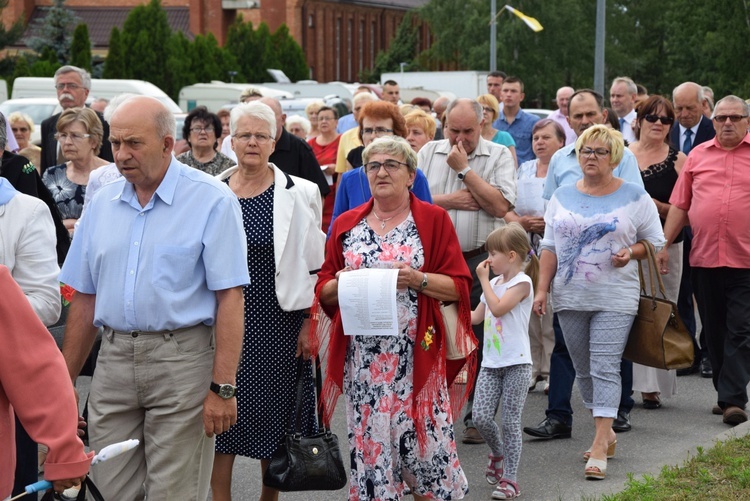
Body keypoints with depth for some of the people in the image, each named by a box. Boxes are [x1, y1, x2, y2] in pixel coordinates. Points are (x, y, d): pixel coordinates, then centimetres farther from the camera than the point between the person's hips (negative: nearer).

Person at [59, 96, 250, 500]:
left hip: (181, 360, -5)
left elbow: (229, 299, -10)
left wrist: (222, 387, -16)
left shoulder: (211, 200, -6)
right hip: (113, 359, 5)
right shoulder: (103, 202, 11)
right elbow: (85, 299, 15)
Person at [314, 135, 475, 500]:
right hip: (362, 358, 3)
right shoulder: (346, 224, 12)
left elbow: (458, 286, -2)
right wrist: (340, 284, -8)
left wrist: (418, 280, -18)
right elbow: (323, 289, 14)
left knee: (423, 439, -3)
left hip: (417, 357, -3)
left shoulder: (433, 219, 2)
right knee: (369, 441, 4)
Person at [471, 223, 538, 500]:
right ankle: (498, 453, 26)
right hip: (491, 362, 7)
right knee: (481, 418, -3)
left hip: (515, 363, -6)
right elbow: (476, 316, 22)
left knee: (510, 422, -2)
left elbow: (498, 308, -20)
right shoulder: (495, 282, 15)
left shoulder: (522, 282, -8)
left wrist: (483, 279, -12)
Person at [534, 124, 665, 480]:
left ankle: (599, 445, -13)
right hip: (570, 298, 4)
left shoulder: (634, 197, 1)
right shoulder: (562, 196, 10)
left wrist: (631, 253, -15)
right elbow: (550, 247, 11)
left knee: (605, 367, -11)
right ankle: (607, 433, 24)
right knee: (584, 370, 9)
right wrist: (542, 289, 4)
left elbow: (655, 241, 5)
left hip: (614, 299, -4)